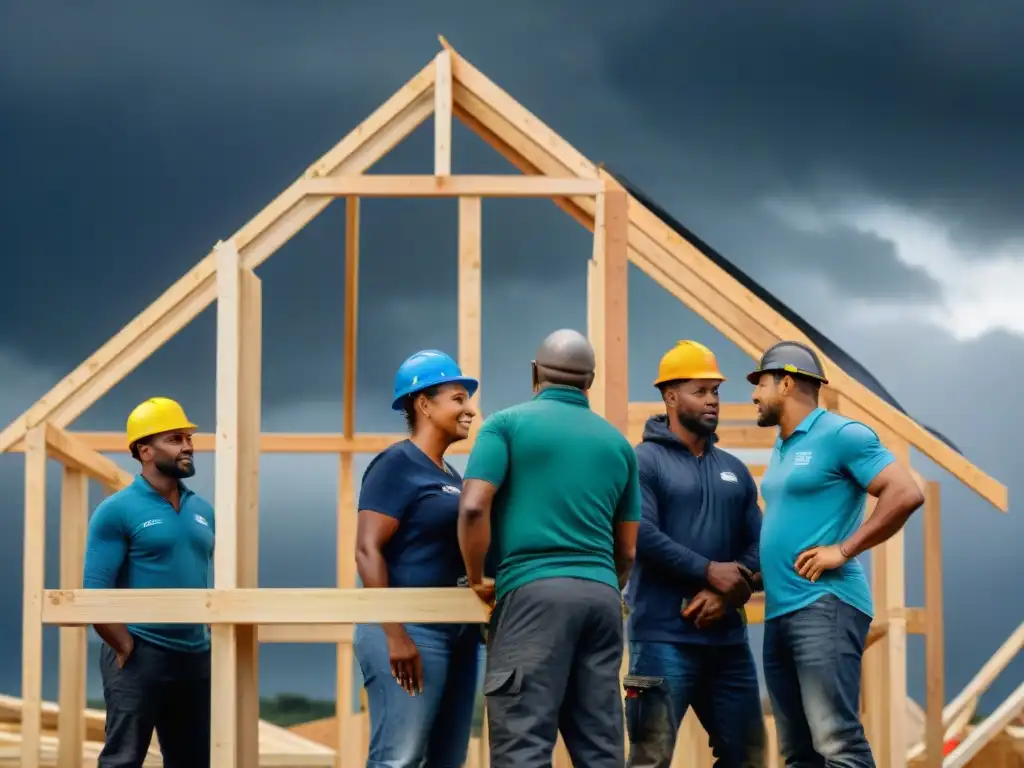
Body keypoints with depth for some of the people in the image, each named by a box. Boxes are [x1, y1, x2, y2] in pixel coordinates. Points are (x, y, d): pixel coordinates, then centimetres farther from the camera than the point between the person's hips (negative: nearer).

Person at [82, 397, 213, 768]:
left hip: (196, 657, 6)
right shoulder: (117, 511, -7)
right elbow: (95, 592, -13)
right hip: (141, 656, -6)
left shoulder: (202, 511, 12)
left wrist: (212, 638, 9)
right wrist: (127, 651, -13)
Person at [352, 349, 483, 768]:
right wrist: (395, 635, -22)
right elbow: (367, 550, -15)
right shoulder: (397, 464, -6)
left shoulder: (450, 476, 19)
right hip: (411, 631, -9)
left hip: (459, 634, 9)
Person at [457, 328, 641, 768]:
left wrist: (477, 580, 5)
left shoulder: (508, 424, 4)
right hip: (602, 594, 5)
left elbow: (473, 507, -9)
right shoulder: (617, 442, 18)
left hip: (534, 591, -5)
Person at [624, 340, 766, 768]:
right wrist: (709, 571, -17)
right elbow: (642, 535, -15)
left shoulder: (734, 471, 17)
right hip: (664, 638, -7)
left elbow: (758, 544, 11)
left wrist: (729, 593, -8)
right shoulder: (645, 461, -2)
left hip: (728, 638, 7)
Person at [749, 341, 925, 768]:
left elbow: (906, 494, -15)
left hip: (824, 605, -9)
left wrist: (843, 551, -15)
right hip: (779, 612, 9)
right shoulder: (782, 449, 20)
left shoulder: (839, 435, -7)